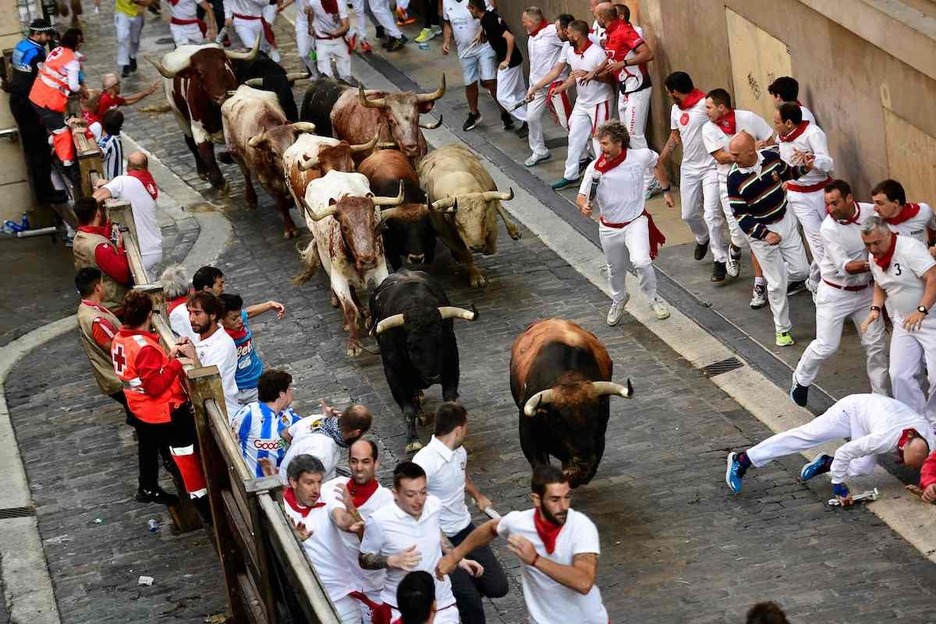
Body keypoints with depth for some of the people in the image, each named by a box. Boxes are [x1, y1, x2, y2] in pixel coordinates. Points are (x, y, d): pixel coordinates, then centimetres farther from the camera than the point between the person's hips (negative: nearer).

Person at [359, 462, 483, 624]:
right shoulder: (380, 521, -20)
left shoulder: (434, 505, -6)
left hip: (442, 603, 4)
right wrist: (393, 560, -23)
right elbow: (363, 560, -7)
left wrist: (459, 559, 15)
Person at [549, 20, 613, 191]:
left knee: (599, 141, -3)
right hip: (582, 102, 8)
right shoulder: (571, 52, 1)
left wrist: (590, 74, -31)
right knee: (575, 138, 11)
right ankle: (570, 176, 21)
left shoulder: (597, 53, -22)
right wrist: (560, 88, 3)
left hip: (599, 102, -8)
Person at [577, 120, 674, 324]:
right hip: (609, 228, 2)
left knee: (641, 262, -25)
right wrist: (584, 206, -31)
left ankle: (654, 299, 2)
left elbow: (657, 164, 12)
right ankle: (618, 300, 50)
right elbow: (582, 196, -8)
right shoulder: (595, 168, -13)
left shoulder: (640, 156, -12)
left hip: (636, 222, -2)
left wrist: (666, 190, 19)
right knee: (615, 269, 19)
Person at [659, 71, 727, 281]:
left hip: (711, 167, -8)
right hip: (689, 168, 8)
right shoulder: (675, 110, 9)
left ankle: (721, 260, -4)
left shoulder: (706, 104, -17)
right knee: (689, 214, 15)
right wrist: (658, 161, 21)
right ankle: (703, 239, 47)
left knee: (712, 214, -14)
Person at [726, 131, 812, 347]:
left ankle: (775, 270, 37)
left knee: (801, 271, 5)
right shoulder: (735, 179, -22)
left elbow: (786, 173, 12)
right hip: (760, 231, -4)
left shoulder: (771, 157, -11)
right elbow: (740, 215, -17)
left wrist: (804, 168, -7)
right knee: (777, 284, 1)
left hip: (785, 220, 4)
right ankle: (782, 330, 16)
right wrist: (764, 234, -27)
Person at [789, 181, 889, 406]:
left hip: (865, 291, 4)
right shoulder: (829, 229, -22)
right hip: (835, 294, -4)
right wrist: (871, 264, -40)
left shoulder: (870, 212, -11)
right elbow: (843, 267, -27)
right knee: (826, 345, -3)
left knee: (877, 345, 6)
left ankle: (882, 395, 20)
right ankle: (801, 380, 24)